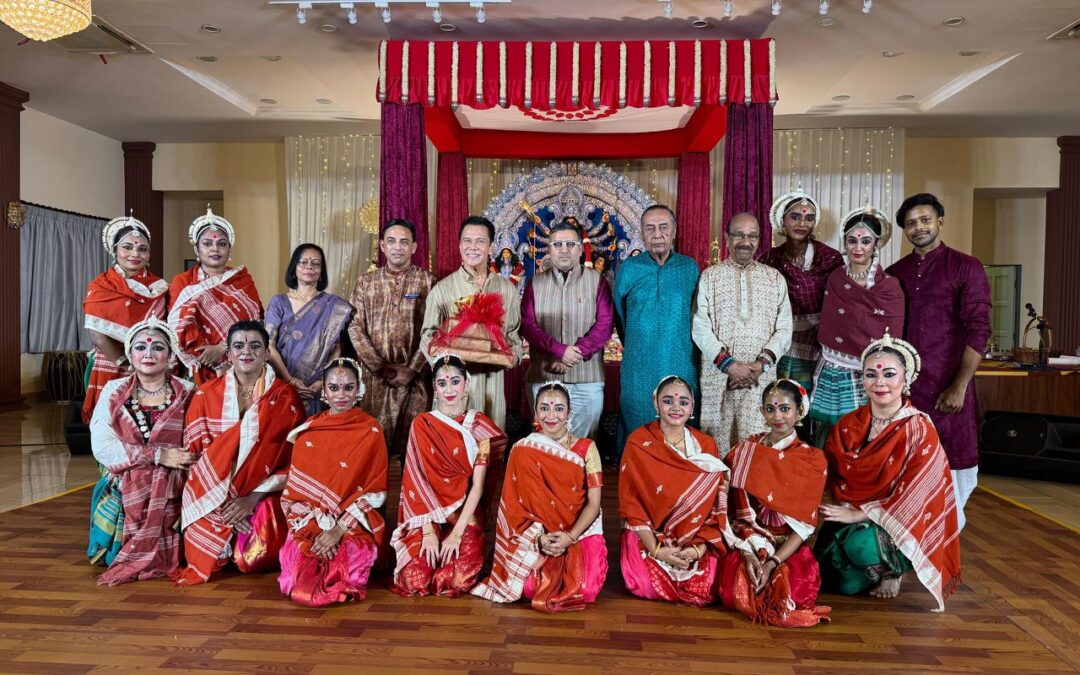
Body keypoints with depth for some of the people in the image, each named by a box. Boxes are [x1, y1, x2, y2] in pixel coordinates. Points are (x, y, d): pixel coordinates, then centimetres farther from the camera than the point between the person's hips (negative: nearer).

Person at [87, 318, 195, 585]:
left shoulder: (187, 393, 1)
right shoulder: (113, 391, 4)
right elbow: (101, 447, -7)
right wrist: (158, 455, -17)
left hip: (170, 493, -1)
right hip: (123, 492, 1)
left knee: (161, 556, -14)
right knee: (117, 554, -8)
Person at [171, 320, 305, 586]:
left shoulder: (286, 397, -1)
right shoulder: (206, 394, 4)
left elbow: (293, 457, -4)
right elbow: (195, 450, 2)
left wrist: (254, 497, -13)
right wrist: (217, 496, -11)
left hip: (264, 496, -1)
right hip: (211, 496, 2)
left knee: (258, 559, -17)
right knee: (203, 553, -15)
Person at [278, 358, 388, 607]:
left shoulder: (371, 431, 1)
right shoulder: (307, 430, 8)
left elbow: (375, 491, -3)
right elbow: (294, 489, 5)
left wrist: (339, 529, -13)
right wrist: (314, 529, -11)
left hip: (353, 526, -2)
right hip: (309, 525, 2)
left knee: (344, 584, -24)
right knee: (298, 587, -20)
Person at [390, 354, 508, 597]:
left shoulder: (479, 425, 0)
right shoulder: (422, 424, 1)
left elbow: (478, 484, -6)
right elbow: (417, 479, -7)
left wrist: (457, 532, -16)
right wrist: (428, 531, -17)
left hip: (466, 516, 0)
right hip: (428, 515, 0)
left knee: (458, 581, -24)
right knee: (415, 579, -21)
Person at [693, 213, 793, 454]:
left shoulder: (775, 278, 12)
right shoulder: (709, 276, 6)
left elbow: (784, 329, 6)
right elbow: (700, 328, -1)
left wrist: (761, 364, -9)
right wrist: (728, 364, -11)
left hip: (761, 378, 1)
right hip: (718, 377, -1)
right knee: (718, 444, 1)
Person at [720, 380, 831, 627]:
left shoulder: (813, 460, 1)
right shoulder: (745, 450, 5)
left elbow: (804, 524, -6)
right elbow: (737, 512, 0)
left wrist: (772, 563, -19)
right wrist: (747, 553, -17)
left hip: (789, 547, 0)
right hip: (748, 542, 1)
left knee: (798, 590, -30)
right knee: (737, 586, -29)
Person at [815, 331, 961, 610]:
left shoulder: (920, 430, -12)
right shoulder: (848, 425, 1)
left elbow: (911, 496, -16)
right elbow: (831, 475, 9)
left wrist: (858, 514, -18)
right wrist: (841, 510, -10)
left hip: (898, 524, -4)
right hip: (848, 518, 4)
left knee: (861, 545, -34)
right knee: (844, 583, -16)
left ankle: (893, 570, 2)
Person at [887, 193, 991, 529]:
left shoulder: (966, 268, -2)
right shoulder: (896, 273, 10)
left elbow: (978, 331, -8)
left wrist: (959, 386, -15)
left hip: (948, 385, -3)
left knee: (951, 459, 4)